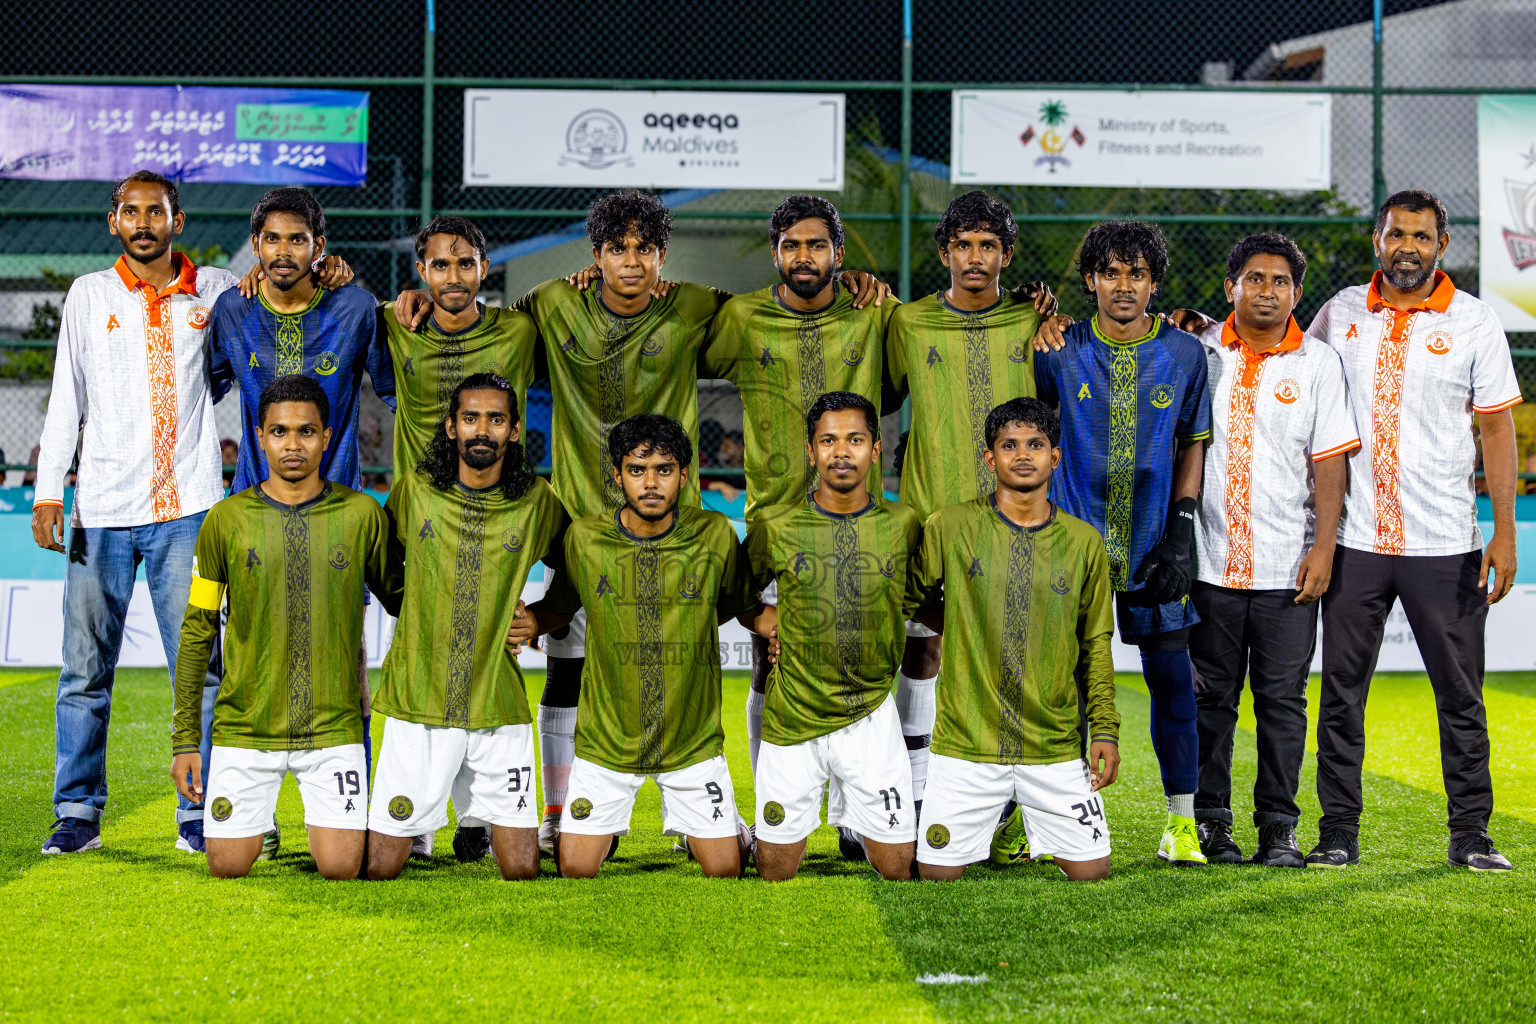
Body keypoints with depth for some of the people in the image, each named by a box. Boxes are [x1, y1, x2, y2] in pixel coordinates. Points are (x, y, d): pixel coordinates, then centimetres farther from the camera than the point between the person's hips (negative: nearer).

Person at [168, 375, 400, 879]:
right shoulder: (226, 520, 1)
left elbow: (399, 599, 14)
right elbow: (197, 633, 6)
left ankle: (331, 820, 27)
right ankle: (257, 819, 33)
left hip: (333, 727, 0)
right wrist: (185, 739, 5)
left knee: (340, 868, -7)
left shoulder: (361, 514, 0)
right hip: (244, 726, 1)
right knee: (228, 865, -1)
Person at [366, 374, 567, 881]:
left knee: (521, 870, 0)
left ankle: (496, 826, 29)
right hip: (418, 701, 0)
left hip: (499, 705, 1)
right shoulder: (415, 494, 1)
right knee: (380, 868, 2)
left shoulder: (536, 502, 1)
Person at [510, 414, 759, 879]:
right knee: (575, 870, 1)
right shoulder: (584, 538, -9)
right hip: (607, 737, 0)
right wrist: (531, 622, -14)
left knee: (725, 871, 4)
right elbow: (559, 605, 7)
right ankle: (604, 829, 36)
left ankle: (720, 827, 40)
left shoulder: (716, 535, -9)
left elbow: (743, 604, 6)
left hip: (693, 739, 0)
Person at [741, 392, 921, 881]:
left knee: (898, 868, 3)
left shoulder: (903, 525, -1)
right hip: (791, 717, 0)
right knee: (775, 872, 6)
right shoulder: (775, 525, -3)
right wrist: (762, 619, -4)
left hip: (871, 716, 0)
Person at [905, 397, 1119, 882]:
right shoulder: (950, 527, -2)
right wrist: (965, 635, 9)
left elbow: (1095, 644, 9)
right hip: (966, 743, -1)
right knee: (937, 871, -2)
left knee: (1091, 871, 1)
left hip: (1057, 746, 1)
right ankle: (986, 821, 26)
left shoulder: (1083, 542, 4)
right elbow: (910, 597, 12)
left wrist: (1105, 730, 4)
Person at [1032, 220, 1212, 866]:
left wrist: (1181, 528, -1)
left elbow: (1193, 443, 5)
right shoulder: (1061, 351, 0)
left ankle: (1181, 822, 9)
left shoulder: (1184, 353, 2)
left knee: (1171, 678, 0)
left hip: (1154, 544, 0)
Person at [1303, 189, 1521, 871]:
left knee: (1460, 693, 4)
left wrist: (1505, 532, -5)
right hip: (1353, 538, 1)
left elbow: (1497, 430, 1)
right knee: (1341, 690, 4)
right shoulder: (1339, 314, 6)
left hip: (1446, 543, -1)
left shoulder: (1474, 322, 1)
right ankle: (1338, 833, 12)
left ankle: (1470, 835, 13)